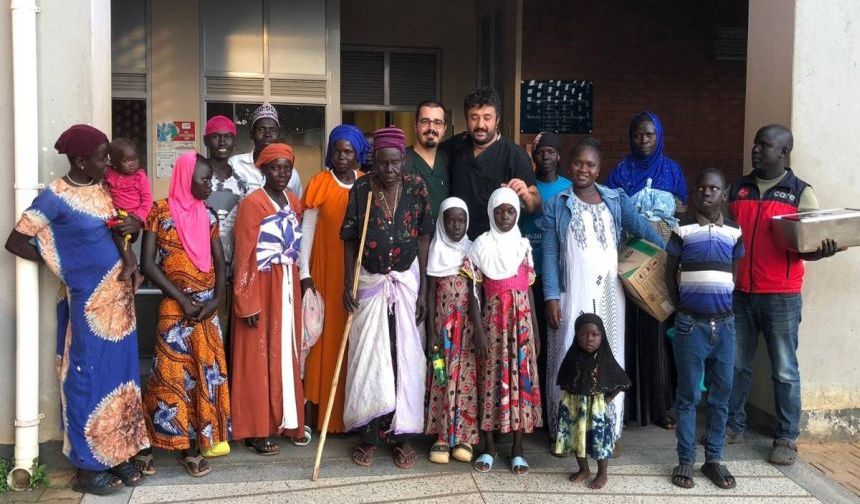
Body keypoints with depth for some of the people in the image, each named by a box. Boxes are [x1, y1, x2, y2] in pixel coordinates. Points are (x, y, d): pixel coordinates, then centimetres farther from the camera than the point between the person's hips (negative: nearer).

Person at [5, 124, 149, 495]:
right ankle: (88, 466, 14)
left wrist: (134, 224, -6)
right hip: (89, 298, -6)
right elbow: (15, 242, -10)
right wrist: (61, 265, -5)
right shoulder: (55, 197, -12)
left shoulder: (103, 188, 6)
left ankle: (117, 454, 23)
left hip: (117, 292, 6)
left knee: (119, 372, 11)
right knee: (90, 376, 2)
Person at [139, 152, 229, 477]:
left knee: (206, 373, 5)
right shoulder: (162, 212, -5)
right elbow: (148, 264, -10)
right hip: (175, 307, -5)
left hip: (207, 307, 5)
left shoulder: (208, 216, 9)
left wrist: (217, 299, -8)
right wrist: (183, 299, -14)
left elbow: (219, 262, 9)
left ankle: (193, 446, 13)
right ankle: (146, 442, 11)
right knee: (172, 374, -4)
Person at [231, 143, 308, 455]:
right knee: (259, 357, 1)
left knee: (288, 354, 13)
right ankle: (257, 430, 10)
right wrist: (247, 302, -16)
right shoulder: (252, 204, -11)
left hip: (288, 286, 7)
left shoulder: (294, 203, 10)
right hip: (261, 287, -6)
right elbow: (243, 257, -13)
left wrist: (297, 285, 11)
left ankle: (289, 421, 24)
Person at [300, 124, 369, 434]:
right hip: (327, 272, -2)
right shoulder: (319, 184, -1)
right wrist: (304, 274, -6)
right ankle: (326, 411, 10)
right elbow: (307, 230, -1)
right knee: (328, 338, 0)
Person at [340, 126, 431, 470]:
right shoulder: (361, 189, -5)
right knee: (368, 358, 3)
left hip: (407, 282, 0)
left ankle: (403, 435, 14)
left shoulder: (416, 188, -4)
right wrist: (348, 284, -6)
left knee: (405, 357, 3)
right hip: (370, 282, 0)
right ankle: (369, 436, 14)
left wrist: (423, 289, -4)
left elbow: (424, 239, -1)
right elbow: (350, 240, 0)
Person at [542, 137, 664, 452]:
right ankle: (563, 431, 13)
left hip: (609, 295, 2)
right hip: (571, 295, -2)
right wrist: (551, 298, -9)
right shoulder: (556, 206, 4)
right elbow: (550, 255, -1)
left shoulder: (617, 200, 8)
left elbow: (643, 229, -4)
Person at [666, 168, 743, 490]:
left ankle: (714, 459, 19)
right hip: (691, 323, -2)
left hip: (725, 323, 3)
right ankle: (685, 460, 12)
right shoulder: (683, 230, 0)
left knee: (721, 395, 8)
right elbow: (670, 274, 7)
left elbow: (736, 275, 14)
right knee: (688, 395, 3)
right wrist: (681, 308, 8)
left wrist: (725, 307, 9)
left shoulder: (735, 232, 6)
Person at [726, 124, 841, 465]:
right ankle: (733, 426, 25)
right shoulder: (738, 189, 10)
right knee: (736, 365, 12)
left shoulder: (801, 193, 0)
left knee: (784, 370, 4)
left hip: (781, 296, -3)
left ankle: (787, 438, 14)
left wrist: (821, 251, -23)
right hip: (738, 292, 4)